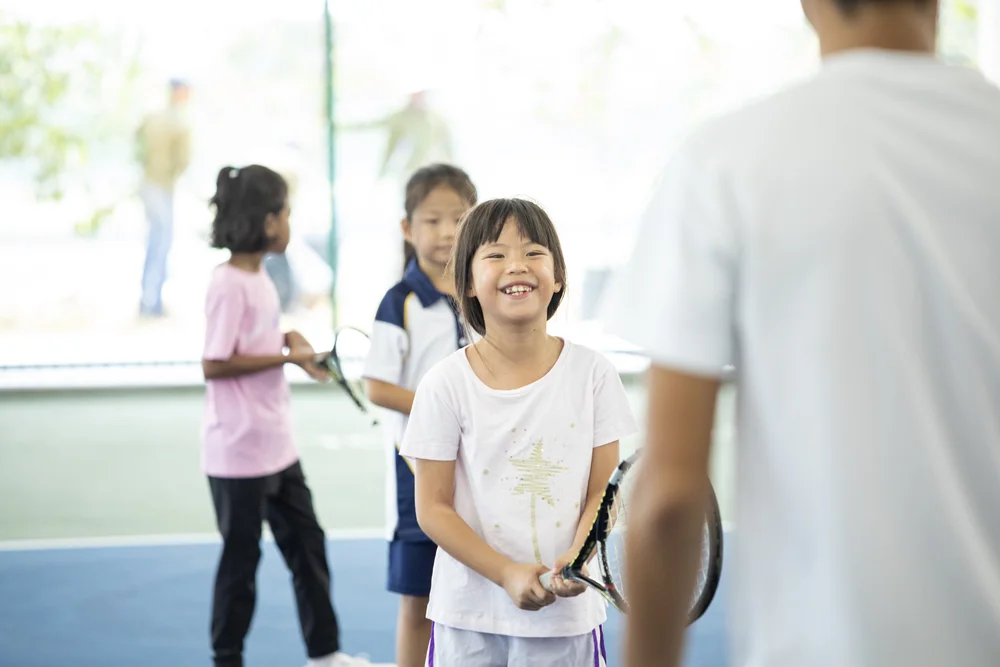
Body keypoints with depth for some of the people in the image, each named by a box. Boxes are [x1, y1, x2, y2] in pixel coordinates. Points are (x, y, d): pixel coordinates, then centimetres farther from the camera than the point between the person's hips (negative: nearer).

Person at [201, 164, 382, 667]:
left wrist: (289, 340, 0)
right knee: (241, 558, 4)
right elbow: (214, 364, -21)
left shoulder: (259, 277, 8)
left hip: (275, 446, 9)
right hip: (239, 451, -9)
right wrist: (287, 357, -19)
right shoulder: (229, 285, -19)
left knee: (307, 543, 14)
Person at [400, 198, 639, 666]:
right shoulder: (447, 384, -6)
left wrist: (578, 557, -18)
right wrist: (508, 574, -17)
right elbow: (434, 508, -6)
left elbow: (602, 489, 0)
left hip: (568, 613, 1)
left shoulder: (591, 373, -2)